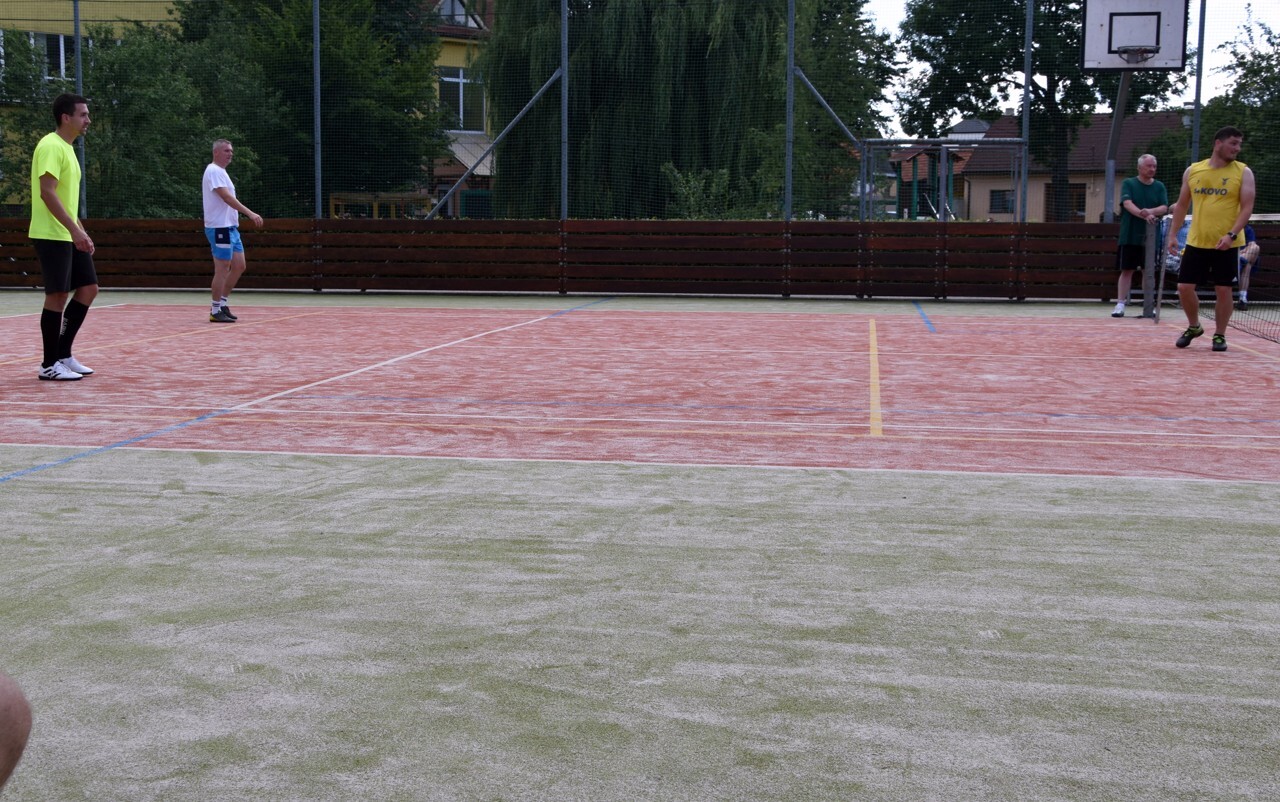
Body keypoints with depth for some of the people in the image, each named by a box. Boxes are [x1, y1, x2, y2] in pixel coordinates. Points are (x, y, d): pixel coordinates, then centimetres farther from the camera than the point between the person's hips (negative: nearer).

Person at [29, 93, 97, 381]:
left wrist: (81, 232, 20)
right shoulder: (51, 146, -13)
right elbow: (47, 192, -22)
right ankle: (50, 365, 2)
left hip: (69, 236, 10)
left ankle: (63, 355, 16)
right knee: (58, 295, -6)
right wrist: (74, 230, -26)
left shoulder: (67, 148, 17)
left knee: (88, 289, 8)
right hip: (52, 235, -10)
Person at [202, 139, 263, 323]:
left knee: (239, 266, 10)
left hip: (230, 227, 10)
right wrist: (250, 213, -30)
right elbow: (227, 197, -24)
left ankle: (221, 303, 19)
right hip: (219, 227, -10)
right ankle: (215, 311, 0)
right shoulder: (214, 171, -12)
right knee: (222, 269, -6)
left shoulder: (221, 172, 19)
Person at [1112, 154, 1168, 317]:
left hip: (1151, 237, 2)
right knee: (1126, 270, -2)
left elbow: (1164, 207, -2)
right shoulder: (1128, 184, 1)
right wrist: (1144, 216, -28)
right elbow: (1128, 204, -14)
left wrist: (1150, 211, -23)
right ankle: (1120, 304, -1)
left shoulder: (1159, 187, 8)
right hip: (1130, 236, -2)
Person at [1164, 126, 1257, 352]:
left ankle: (1219, 335, 16)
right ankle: (1194, 327, 24)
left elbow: (1247, 207, -8)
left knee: (1223, 289, 0)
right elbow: (1182, 205, 14)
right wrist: (1173, 235, 8)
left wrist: (1232, 235, -20)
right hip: (1196, 241, 2)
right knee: (1184, 286, 1)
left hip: (1227, 244, -2)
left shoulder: (1243, 172, -2)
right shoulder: (1192, 171, 6)